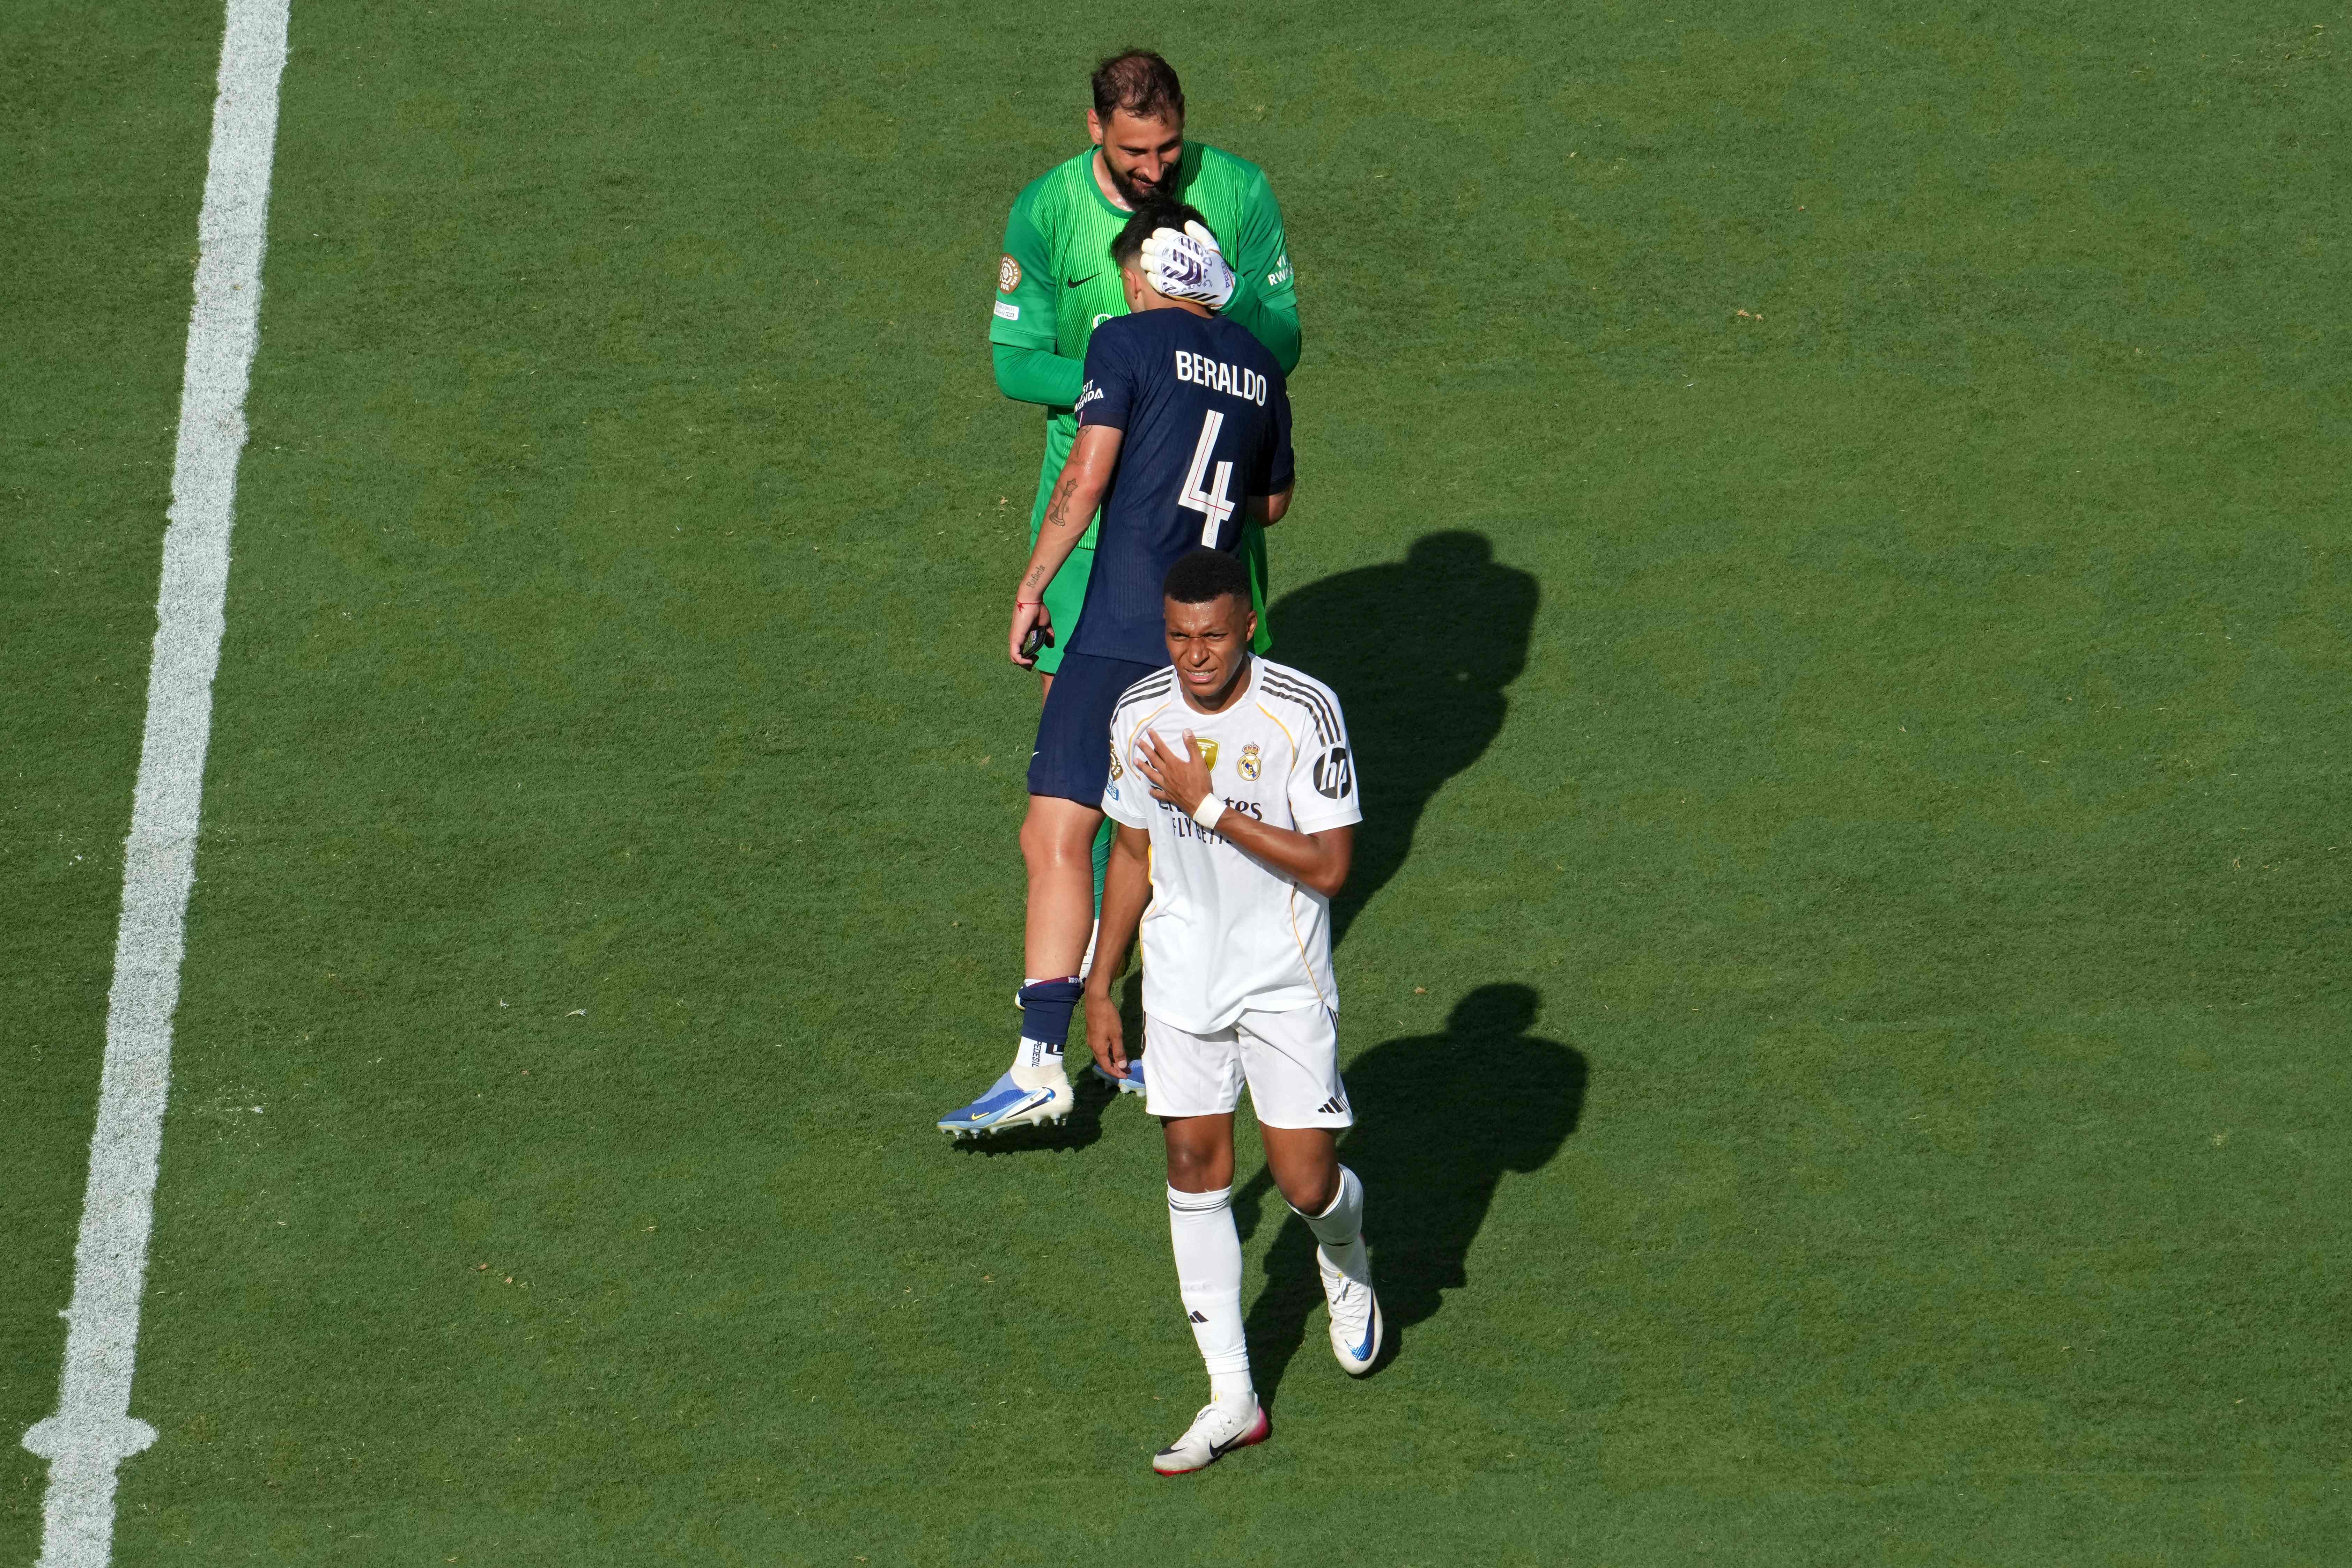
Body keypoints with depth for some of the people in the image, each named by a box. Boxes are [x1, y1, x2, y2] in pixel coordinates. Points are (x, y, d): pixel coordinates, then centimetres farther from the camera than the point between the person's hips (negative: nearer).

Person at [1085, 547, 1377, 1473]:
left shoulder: (1304, 712, -17)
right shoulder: (1140, 716, -2)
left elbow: (1328, 866, -19)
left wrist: (1210, 807, -23)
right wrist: (1099, 988, 12)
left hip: (1285, 981, -4)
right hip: (1182, 980, 4)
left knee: (1305, 1183, -4)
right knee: (1195, 1168, 1)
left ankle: (1345, 1260, 35)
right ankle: (1232, 1401, 7)